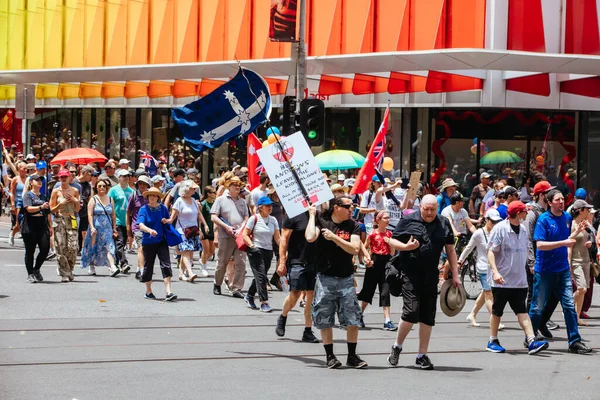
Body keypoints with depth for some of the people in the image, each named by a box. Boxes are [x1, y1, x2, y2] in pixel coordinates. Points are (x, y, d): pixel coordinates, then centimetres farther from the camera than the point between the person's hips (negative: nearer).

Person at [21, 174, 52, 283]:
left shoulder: (43, 196, 18)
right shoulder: (27, 195, 0)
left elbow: (48, 213, 21)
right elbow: (29, 208, -16)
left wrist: (50, 227, 16)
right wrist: (41, 207, -31)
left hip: (42, 226, 5)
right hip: (30, 227, -5)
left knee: (45, 248, -6)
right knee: (30, 251, 1)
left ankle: (36, 269, 15)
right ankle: (30, 275, 9)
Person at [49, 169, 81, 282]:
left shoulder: (74, 191, 10)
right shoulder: (56, 191, 4)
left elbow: (77, 209, 14)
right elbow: (52, 209, 3)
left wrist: (75, 201, -4)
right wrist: (61, 203, -11)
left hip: (71, 221, 1)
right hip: (59, 220, -1)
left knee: (72, 247, -9)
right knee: (61, 248, -6)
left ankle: (69, 270, 10)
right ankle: (65, 274, 0)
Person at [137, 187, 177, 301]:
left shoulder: (162, 208, 4)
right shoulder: (143, 209, -6)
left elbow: (170, 220, 20)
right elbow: (141, 225, -19)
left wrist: (166, 221, -5)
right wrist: (150, 230, -39)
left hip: (161, 241, 2)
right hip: (148, 242, -2)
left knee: (166, 265, -10)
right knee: (148, 266, 9)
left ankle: (168, 293, -14)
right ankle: (148, 292, 26)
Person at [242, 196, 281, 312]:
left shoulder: (273, 220, 11)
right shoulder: (254, 219, -4)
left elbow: (277, 237, 8)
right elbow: (245, 235, -5)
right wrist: (252, 246, -19)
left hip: (268, 251, 6)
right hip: (256, 251, -6)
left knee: (260, 276, 11)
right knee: (261, 275, -13)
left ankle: (249, 296, 32)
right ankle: (264, 302, -15)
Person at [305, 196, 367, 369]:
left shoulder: (353, 226, 4)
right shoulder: (321, 222, -2)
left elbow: (354, 249, -9)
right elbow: (310, 237, -21)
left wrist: (334, 237, -15)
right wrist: (312, 215, -11)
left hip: (346, 278, 2)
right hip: (325, 278, -2)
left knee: (353, 319, -1)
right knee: (325, 320, 2)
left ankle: (352, 356, 10)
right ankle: (330, 356, 13)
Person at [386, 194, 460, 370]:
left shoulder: (444, 223, 8)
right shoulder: (409, 221, -2)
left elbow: (450, 249, 12)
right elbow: (392, 241, 2)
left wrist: (455, 274, 9)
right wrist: (406, 247, -18)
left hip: (430, 275, 4)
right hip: (410, 274, -4)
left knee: (428, 316, 5)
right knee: (411, 311, -13)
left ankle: (422, 356, 14)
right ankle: (397, 346, 10)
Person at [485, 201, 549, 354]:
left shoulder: (523, 230, 10)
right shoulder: (500, 229, -10)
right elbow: (491, 251, -13)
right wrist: (495, 272, -23)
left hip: (519, 280, 5)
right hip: (502, 280, -5)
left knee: (522, 311, -2)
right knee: (497, 311, 6)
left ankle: (531, 342, -12)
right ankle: (493, 341, 18)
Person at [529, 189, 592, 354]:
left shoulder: (567, 217, 9)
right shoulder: (544, 219, -10)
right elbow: (540, 244, -18)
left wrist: (577, 231, 2)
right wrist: (563, 243, -23)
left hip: (563, 270, 5)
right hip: (545, 271, -5)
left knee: (569, 305, -1)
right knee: (537, 307, 4)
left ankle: (574, 341, 0)